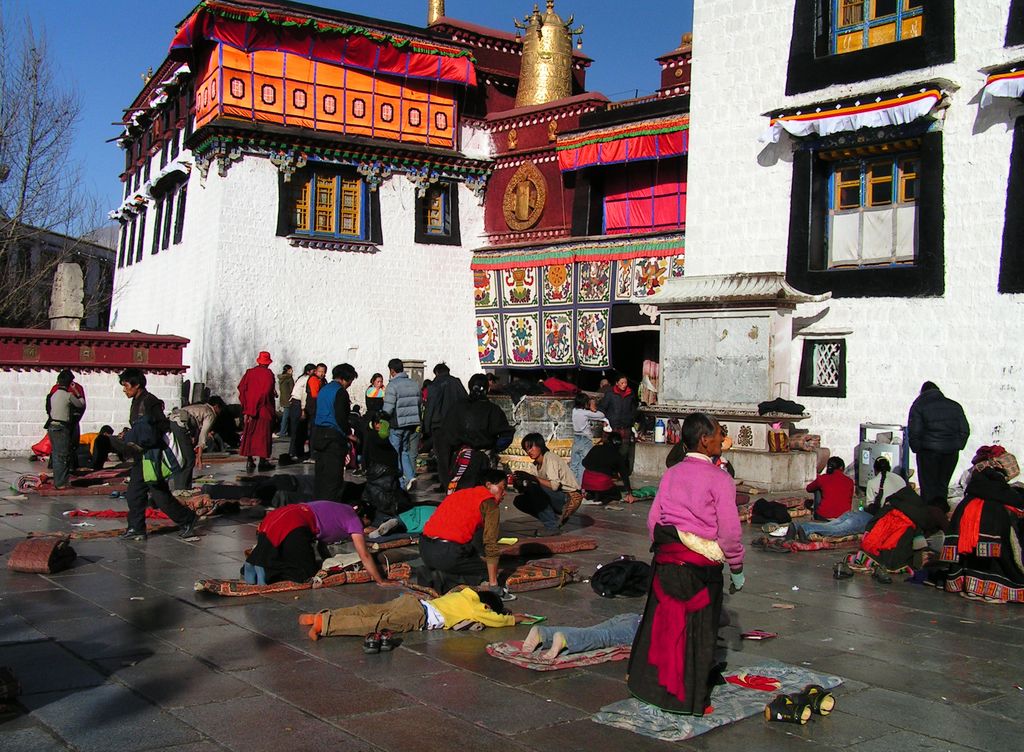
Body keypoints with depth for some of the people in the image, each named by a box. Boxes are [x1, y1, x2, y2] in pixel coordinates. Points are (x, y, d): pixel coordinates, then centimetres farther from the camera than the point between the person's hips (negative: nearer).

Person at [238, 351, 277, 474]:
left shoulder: (249, 372, 4)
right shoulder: (268, 374, -9)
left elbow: (241, 388, 1)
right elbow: (267, 393, -18)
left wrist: (246, 409, 4)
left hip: (249, 408, 4)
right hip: (264, 409, -4)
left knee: (249, 434, 10)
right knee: (263, 435, 3)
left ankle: (249, 461, 7)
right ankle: (263, 461, 5)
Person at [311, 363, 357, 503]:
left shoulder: (323, 390, 14)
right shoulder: (340, 392, -12)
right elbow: (341, 417, -18)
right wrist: (348, 433, -6)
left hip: (318, 433, 8)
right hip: (334, 436, -8)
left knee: (320, 473, 14)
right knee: (334, 475, -4)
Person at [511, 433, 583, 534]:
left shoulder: (550, 458, -15)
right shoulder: (537, 464, 11)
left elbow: (555, 485, -28)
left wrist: (533, 478, -32)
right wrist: (520, 485, -21)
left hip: (570, 498, -9)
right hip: (557, 498, 9)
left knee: (533, 488, -28)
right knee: (519, 501, 0)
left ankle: (551, 526, -19)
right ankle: (555, 519, 3)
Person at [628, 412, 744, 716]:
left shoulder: (671, 474, 6)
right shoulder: (719, 479, -11)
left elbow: (653, 519, 9)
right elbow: (729, 532, -12)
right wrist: (737, 568, 1)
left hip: (667, 558, 5)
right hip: (701, 564, -5)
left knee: (664, 623, 15)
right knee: (698, 631, 6)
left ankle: (653, 686, 25)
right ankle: (691, 699, 15)